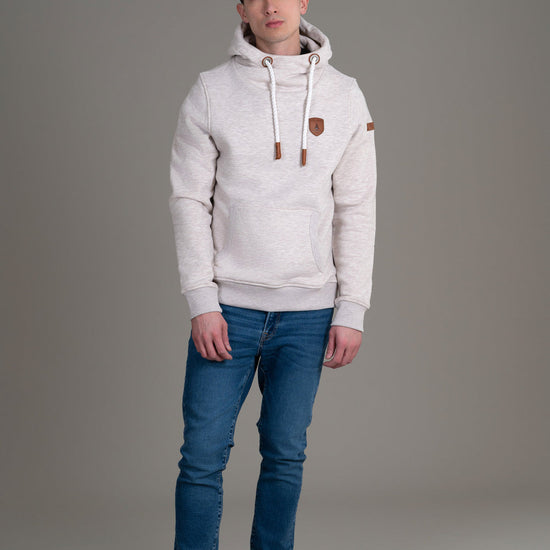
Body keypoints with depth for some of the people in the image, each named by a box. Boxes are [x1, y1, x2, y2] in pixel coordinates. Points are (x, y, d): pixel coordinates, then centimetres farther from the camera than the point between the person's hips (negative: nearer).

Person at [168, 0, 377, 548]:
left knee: (285, 454, 8)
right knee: (203, 454, -1)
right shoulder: (210, 91, 0)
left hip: (308, 313, 1)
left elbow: (356, 209, 5)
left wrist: (351, 310, -1)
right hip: (228, 306, -1)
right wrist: (202, 301, -8)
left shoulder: (344, 97, 4)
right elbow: (189, 200, 0)